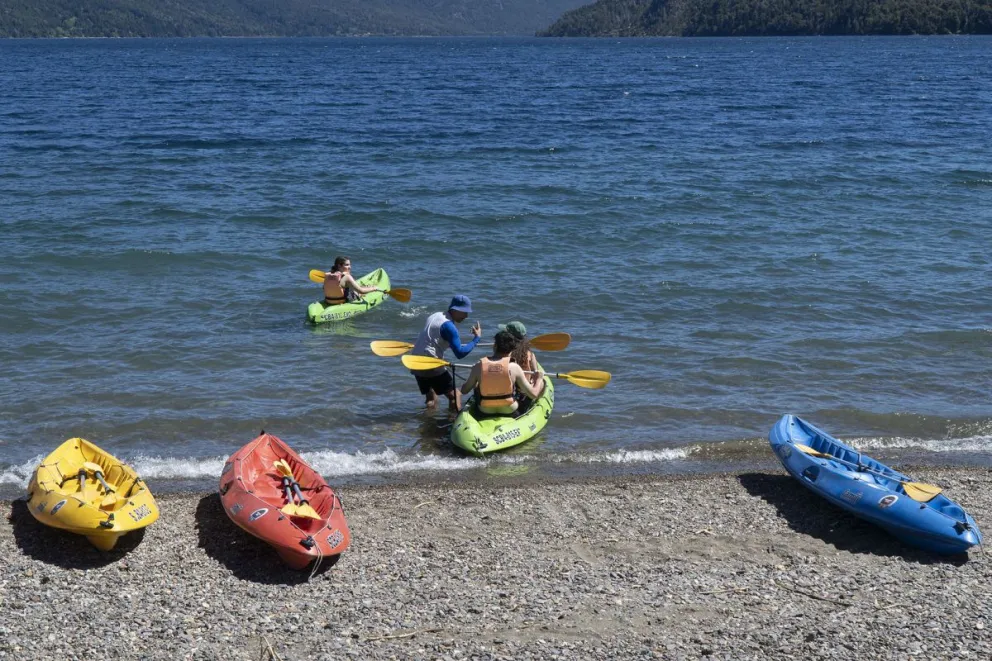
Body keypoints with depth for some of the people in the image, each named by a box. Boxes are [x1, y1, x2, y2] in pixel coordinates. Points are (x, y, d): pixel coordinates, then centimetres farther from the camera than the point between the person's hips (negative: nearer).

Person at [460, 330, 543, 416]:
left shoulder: (478, 366, -14)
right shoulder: (514, 367, -18)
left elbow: (464, 391, 0)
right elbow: (534, 395, -13)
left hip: (485, 411, 2)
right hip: (509, 410, -2)